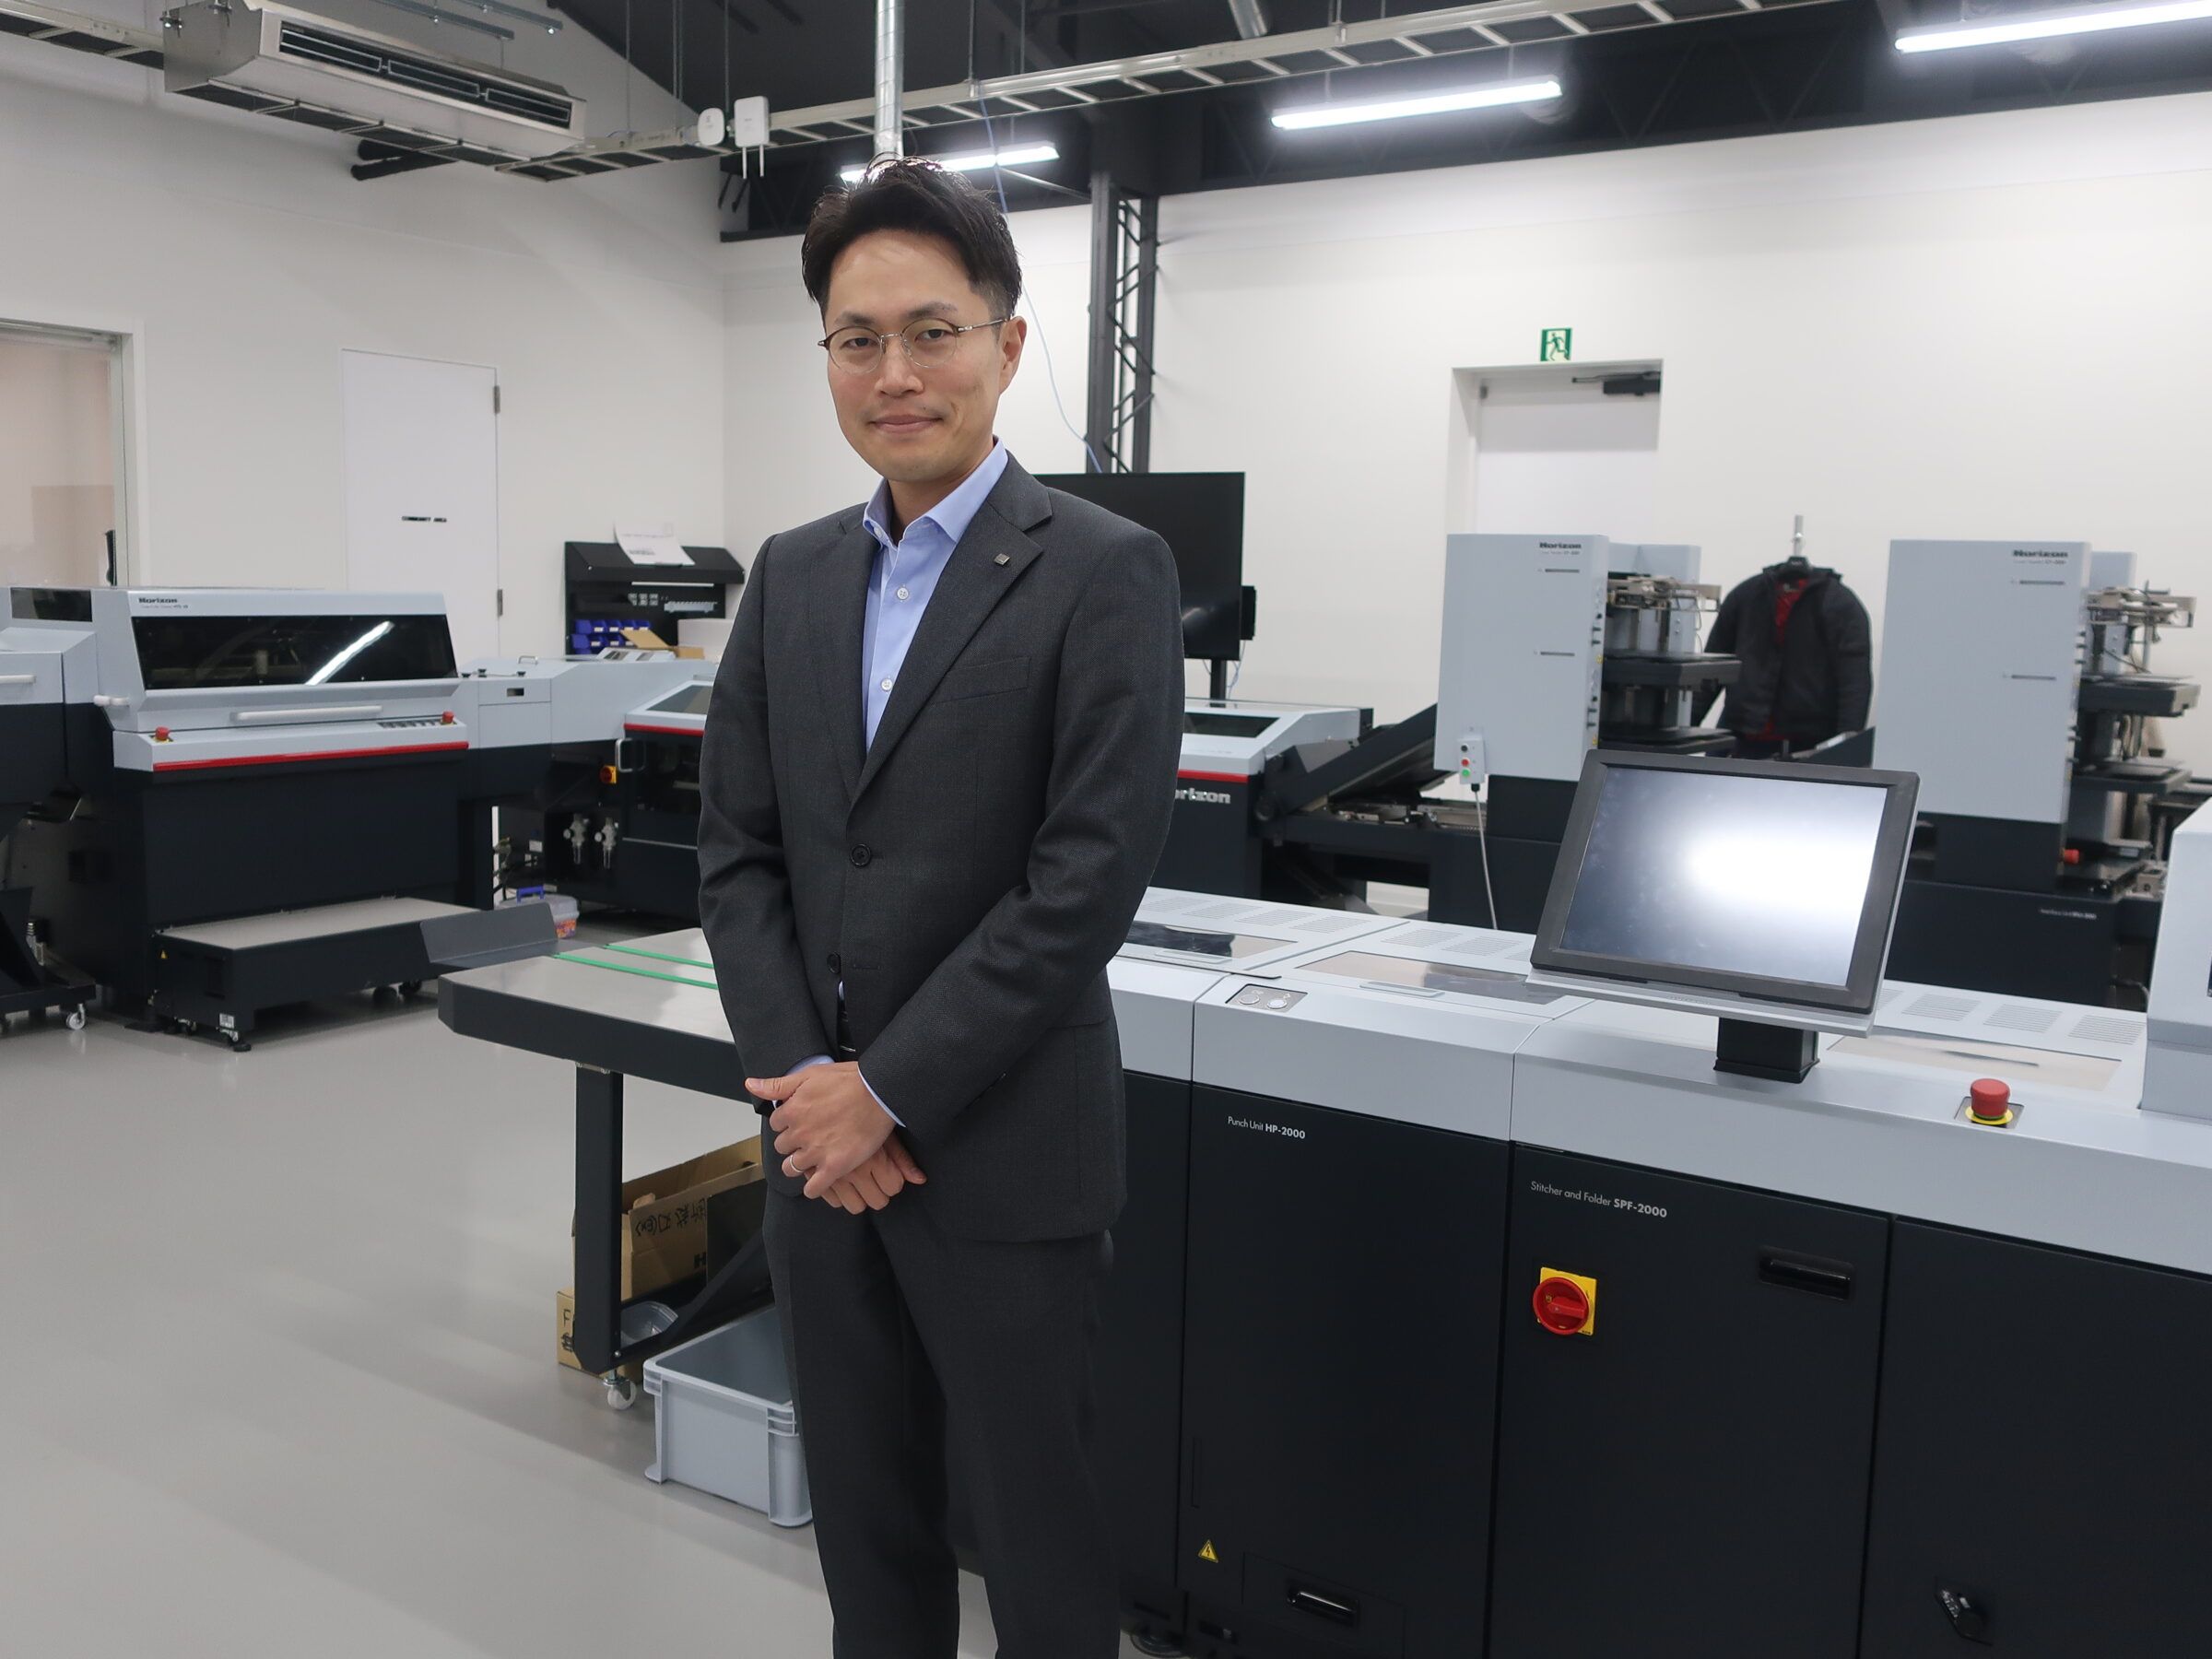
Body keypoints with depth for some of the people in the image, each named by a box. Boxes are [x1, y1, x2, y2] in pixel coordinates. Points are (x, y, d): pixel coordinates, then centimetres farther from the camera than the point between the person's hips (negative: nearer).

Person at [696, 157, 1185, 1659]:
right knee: (864, 1523, 20)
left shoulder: (1104, 571, -10)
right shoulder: (792, 575, 8)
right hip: (821, 1141, 5)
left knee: (1039, 1534, 11)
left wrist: (890, 1089, -15)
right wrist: (804, 1079, -7)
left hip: (1005, 1153, -5)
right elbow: (738, 851, 6)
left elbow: (1090, 877, -17)